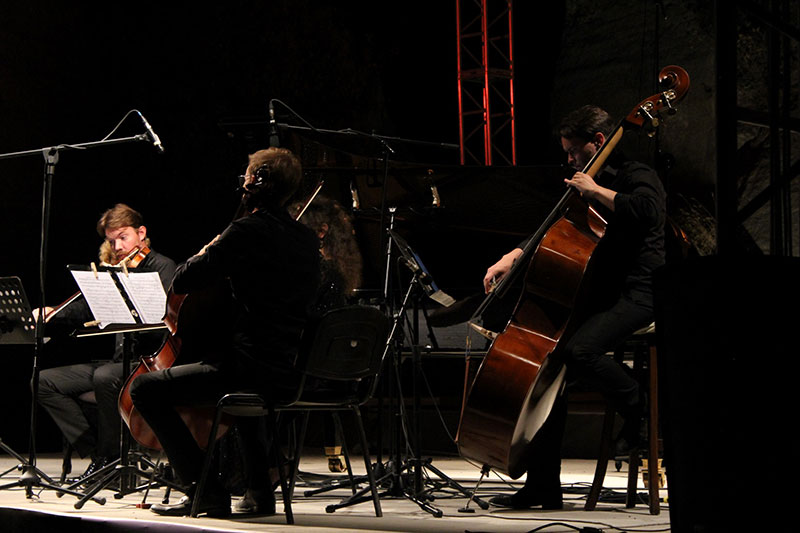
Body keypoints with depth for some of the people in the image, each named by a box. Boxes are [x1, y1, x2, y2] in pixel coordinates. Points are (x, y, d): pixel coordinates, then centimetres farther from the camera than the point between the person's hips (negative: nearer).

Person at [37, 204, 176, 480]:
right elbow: (85, 310, 17)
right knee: (45, 381, -3)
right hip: (118, 360, 8)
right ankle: (96, 452, -4)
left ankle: (111, 459, -17)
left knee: (105, 378, -37)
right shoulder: (115, 269, 18)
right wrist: (53, 313, -1)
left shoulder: (162, 266, -2)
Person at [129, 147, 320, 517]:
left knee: (146, 388, 1)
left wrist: (207, 252, 12)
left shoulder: (247, 231, -12)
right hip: (294, 376, 9)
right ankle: (259, 490, 35)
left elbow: (182, 282, -8)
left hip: (254, 370, -8)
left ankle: (206, 491, -2)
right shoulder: (307, 240, 11)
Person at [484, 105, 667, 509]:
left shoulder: (636, 177, -5)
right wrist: (513, 257, 12)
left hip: (637, 294, -9)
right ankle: (543, 487, 1)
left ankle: (639, 411, -7)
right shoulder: (583, 191, 22)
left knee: (578, 350, -34)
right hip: (599, 296, 9)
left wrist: (596, 191, -18)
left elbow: (649, 211, -28)